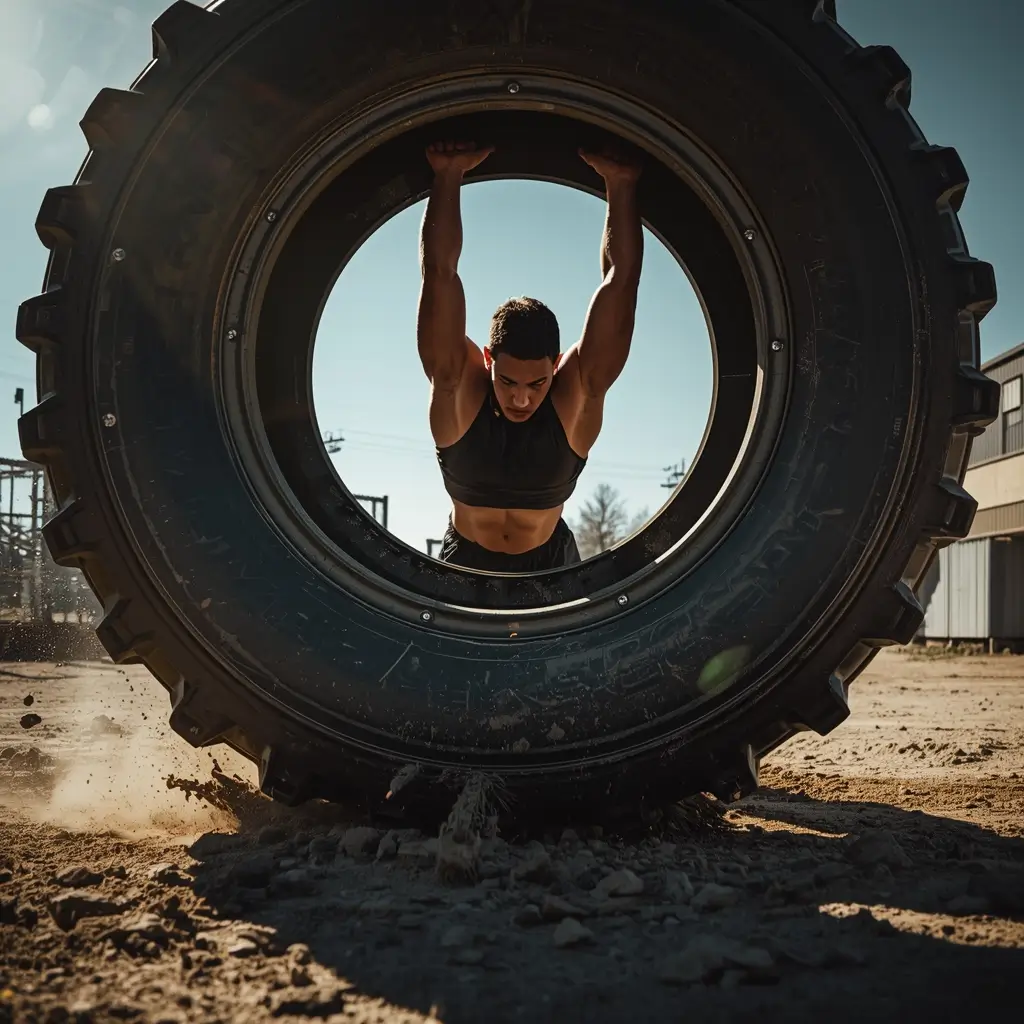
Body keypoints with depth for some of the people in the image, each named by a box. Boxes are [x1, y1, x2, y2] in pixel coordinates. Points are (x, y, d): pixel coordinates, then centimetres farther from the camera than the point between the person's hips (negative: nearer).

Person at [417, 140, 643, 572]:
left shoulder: (576, 397, -20)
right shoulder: (459, 388, -20)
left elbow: (619, 282, -24)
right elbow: (439, 274, -27)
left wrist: (621, 185, -29)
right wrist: (448, 176, -31)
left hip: (548, 565, 0)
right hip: (464, 563, 0)